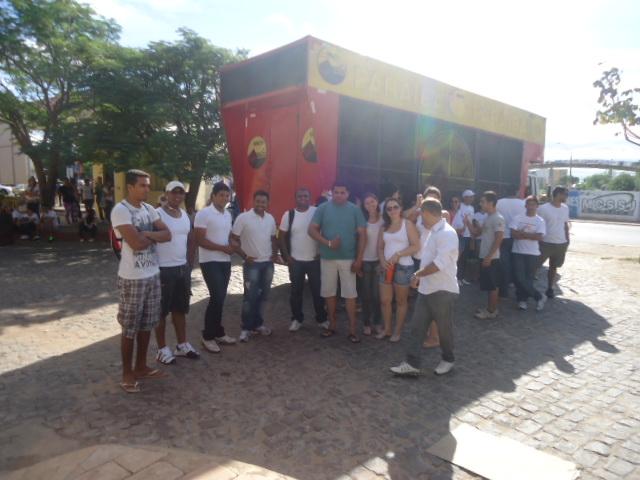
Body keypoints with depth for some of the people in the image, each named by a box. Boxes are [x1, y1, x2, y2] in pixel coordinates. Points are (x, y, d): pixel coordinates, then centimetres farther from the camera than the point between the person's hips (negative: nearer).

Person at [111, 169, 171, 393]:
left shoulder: (149, 209, 9)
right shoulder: (120, 210, -14)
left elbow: (167, 235, 2)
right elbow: (136, 243, -23)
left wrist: (145, 234, -15)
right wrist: (154, 236, -5)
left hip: (153, 274, 7)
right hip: (132, 277, -7)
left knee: (147, 323, 16)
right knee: (130, 327, 4)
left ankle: (141, 366, 30)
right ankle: (127, 373, 18)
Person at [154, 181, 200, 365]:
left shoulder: (186, 215, 10)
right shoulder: (158, 214, -12)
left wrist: (190, 264, 12)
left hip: (183, 268, 7)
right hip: (164, 269, -7)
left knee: (180, 309, 16)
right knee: (161, 311, 5)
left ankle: (182, 345, 28)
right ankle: (162, 349, 17)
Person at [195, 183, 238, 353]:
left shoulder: (228, 214, 12)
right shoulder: (204, 213, -11)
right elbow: (199, 240, -16)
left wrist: (233, 243, -2)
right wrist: (223, 248, -18)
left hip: (225, 261, 7)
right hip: (210, 262, -7)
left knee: (220, 298, 11)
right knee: (217, 297, -12)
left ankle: (218, 333, 22)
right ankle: (208, 336, 4)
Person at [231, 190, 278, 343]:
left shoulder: (270, 218, 8)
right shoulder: (243, 217, -9)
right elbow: (233, 239, -9)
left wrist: (274, 254, 4)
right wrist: (245, 257, -12)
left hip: (268, 263, 5)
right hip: (252, 263, -5)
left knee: (263, 295, 11)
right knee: (250, 296, -3)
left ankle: (258, 323, 25)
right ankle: (246, 328, 10)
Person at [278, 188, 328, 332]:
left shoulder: (317, 212, -4)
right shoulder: (289, 215, -1)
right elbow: (282, 236, 5)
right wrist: (287, 256, -2)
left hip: (315, 259, -1)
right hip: (295, 260, 1)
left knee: (317, 290, 8)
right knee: (296, 291, 9)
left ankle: (321, 318, 22)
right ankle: (297, 319, 23)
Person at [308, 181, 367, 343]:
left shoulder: (355, 210, -1)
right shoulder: (323, 208, 1)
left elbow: (362, 235, -2)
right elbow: (312, 230, -4)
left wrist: (359, 259, -7)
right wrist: (328, 243, -17)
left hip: (348, 259, -1)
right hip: (327, 258, 2)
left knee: (350, 294, 2)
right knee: (329, 292, 10)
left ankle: (352, 329, 10)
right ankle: (332, 325, 26)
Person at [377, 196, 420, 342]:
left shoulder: (408, 224, -4)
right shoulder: (384, 227, 12)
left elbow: (416, 246, -12)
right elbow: (380, 247, 11)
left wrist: (398, 255, -18)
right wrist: (382, 260, -8)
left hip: (403, 267, -5)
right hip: (386, 267, 5)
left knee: (401, 301, 7)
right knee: (385, 300, 7)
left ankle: (397, 331, 18)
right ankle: (387, 329, 23)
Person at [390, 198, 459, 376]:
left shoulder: (447, 233, -19)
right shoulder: (434, 232, 13)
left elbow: (440, 263, -27)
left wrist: (417, 274, -17)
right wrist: (420, 278, 13)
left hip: (443, 290, -9)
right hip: (426, 289, 9)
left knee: (444, 327, 9)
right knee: (417, 327, 6)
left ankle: (448, 360, 30)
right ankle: (412, 363, 11)